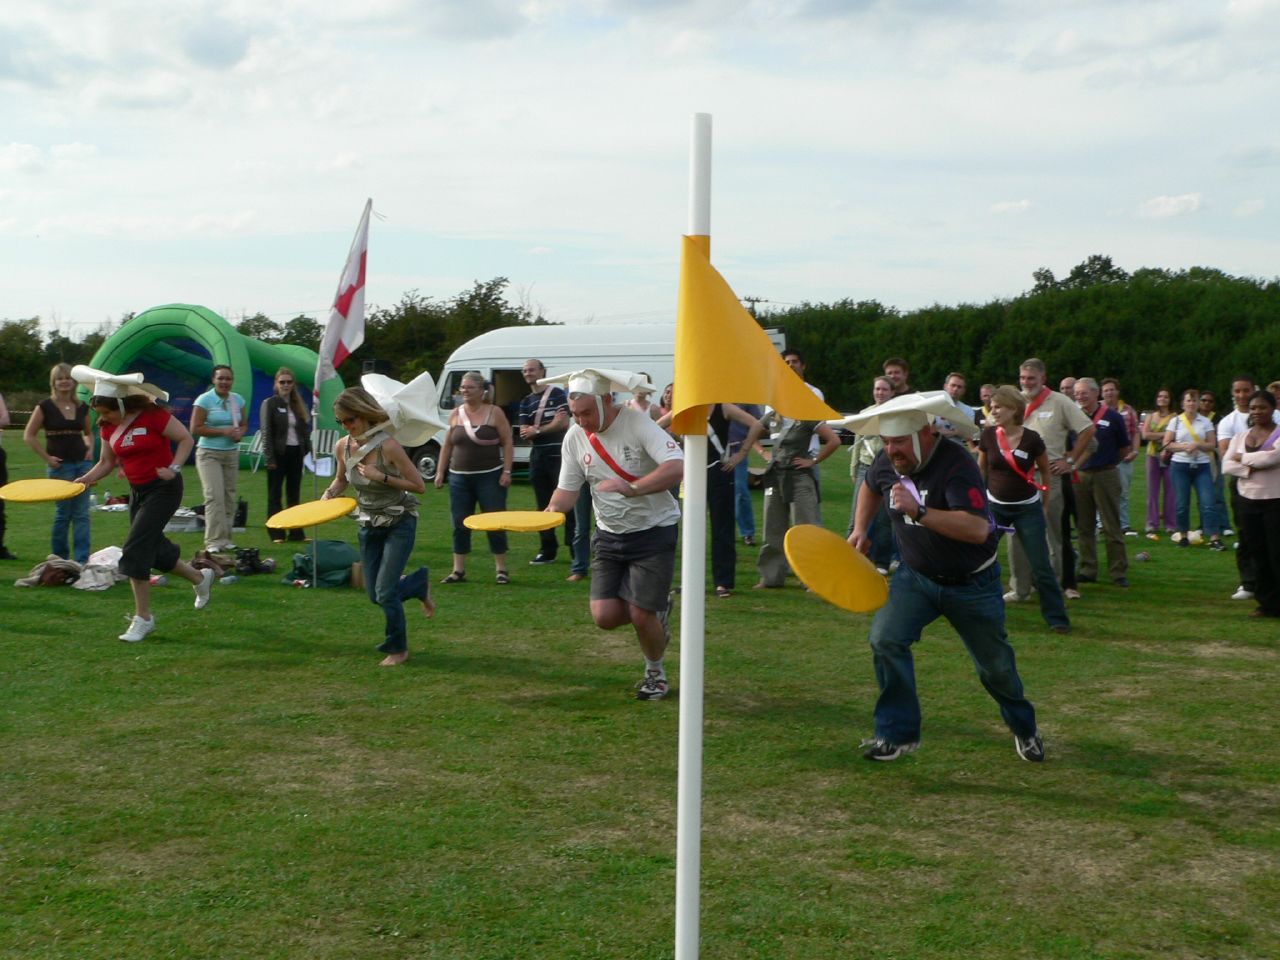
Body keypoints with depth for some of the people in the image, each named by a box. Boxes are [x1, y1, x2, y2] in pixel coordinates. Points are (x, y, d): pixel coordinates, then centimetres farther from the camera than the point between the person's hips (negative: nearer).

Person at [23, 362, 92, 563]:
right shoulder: (45, 406, -4)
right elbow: (28, 436, -3)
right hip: (59, 465, -4)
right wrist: (46, 457, -8)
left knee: (81, 514, 2)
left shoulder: (82, 407, 8)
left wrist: (89, 448, 4)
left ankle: (82, 560, 4)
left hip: (82, 463, 4)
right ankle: (59, 559, 14)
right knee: (62, 513, 2)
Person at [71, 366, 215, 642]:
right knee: (153, 548, 16)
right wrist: (86, 478, -7)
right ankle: (201, 578, 42)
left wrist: (174, 468, -25)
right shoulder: (107, 427, 3)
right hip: (137, 491, 8)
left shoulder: (153, 416, -18)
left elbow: (186, 439, -14)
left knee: (135, 549, -14)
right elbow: (107, 462, 10)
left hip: (163, 489, -8)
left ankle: (143, 618, -3)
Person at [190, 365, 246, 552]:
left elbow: (243, 424, 19)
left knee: (229, 496, 5)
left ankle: (225, 539, 13)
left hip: (231, 453, 5)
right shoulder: (204, 400, -7)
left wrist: (240, 433, -5)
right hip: (209, 453, -5)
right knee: (215, 496, -14)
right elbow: (195, 429, -11)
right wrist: (223, 432, -17)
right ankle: (214, 541, -15)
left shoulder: (238, 400, 9)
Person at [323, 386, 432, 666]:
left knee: (385, 591, -12)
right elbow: (341, 479, 13)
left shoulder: (388, 446, -25)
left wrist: (381, 477, -28)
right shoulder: (343, 446, -8)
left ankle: (398, 648, 10)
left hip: (399, 523, -6)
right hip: (369, 524, 6)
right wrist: (329, 493, -8)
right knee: (375, 595, 8)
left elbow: (419, 485, -19)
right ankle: (420, 582, 37)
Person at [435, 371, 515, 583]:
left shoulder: (494, 412, -3)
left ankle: (501, 569, 8)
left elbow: (507, 443, -3)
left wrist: (507, 472, -10)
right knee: (460, 525, 5)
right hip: (459, 477, 4)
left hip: (490, 476, -3)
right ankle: (458, 570, 13)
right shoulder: (456, 414, 7)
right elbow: (447, 445, 14)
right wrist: (440, 472, 9)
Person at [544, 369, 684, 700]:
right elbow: (567, 489, 4)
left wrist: (630, 488, -41)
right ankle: (657, 609, 26)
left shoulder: (637, 423, -20)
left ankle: (655, 673, 22)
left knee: (640, 616, -9)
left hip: (653, 530, -5)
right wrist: (549, 512, -18)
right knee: (604, 616, -6)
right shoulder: (575, 436, -3)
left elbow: (676, 468, -32)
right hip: (609, 534, 5)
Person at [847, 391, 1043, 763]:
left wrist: (919, 512, -51)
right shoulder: (886, 462, -9)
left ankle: (1024, 729, 39)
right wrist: (860, 530, 6)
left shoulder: (956, 465, -30)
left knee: (995, 666, 10)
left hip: (972, 583, -4)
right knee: (885, 639, -18)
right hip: (916, 575, 5)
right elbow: (870, 487, 18)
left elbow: (977, 529, -45)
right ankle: (898, 734, -6)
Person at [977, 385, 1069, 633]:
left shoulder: (1031, 439, -12)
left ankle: (1057, 617, 7)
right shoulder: (988, 435, -7)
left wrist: (1045, 505, 6)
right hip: (995, 507, 2)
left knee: (1041, 566, -3)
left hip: (1027, 509, -2)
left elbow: (1045, 470, 3)